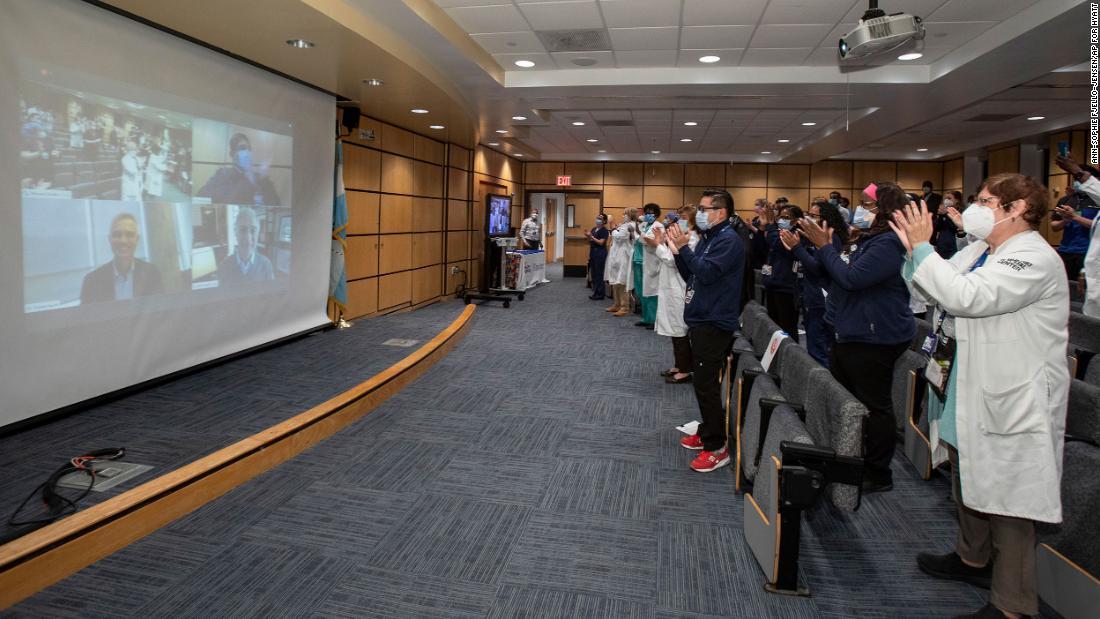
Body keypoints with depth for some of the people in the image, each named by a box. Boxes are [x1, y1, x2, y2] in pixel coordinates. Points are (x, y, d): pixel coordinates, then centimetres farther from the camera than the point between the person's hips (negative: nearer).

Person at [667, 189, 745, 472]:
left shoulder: (729, 241, -15)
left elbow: (706, 273, -25)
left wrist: (684, 247, -21)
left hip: (714, 323, -10)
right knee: (702, 382, 17)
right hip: (701, 320, 10)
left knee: (706, 384, -7)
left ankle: (717, 447, 1)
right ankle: (707, 432, 31)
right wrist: (677, 251, 1)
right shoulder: (707, 238, 14)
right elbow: (689, 275, 14)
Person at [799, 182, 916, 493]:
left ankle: (878, 474, 14)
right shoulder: (870, 239, 14)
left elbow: (851, 278, -25)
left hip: (875, 338, -11)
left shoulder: (889, 244, -19)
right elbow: (842, 275, 18)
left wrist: (825, 246, -14)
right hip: (852, 333, 11)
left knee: (875, 406, 1)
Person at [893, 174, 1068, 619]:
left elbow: (966, 297, -33)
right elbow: (936, 293, 11)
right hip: (971, 396, 10)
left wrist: (922, 248, -24)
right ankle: (973, 559, 45)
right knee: (970, 484, 24)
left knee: (1007, 502, 1)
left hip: (1010, 406, -10)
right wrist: (914, 248, -2)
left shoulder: (1034, 259, -20)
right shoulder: (980, 250, 10)